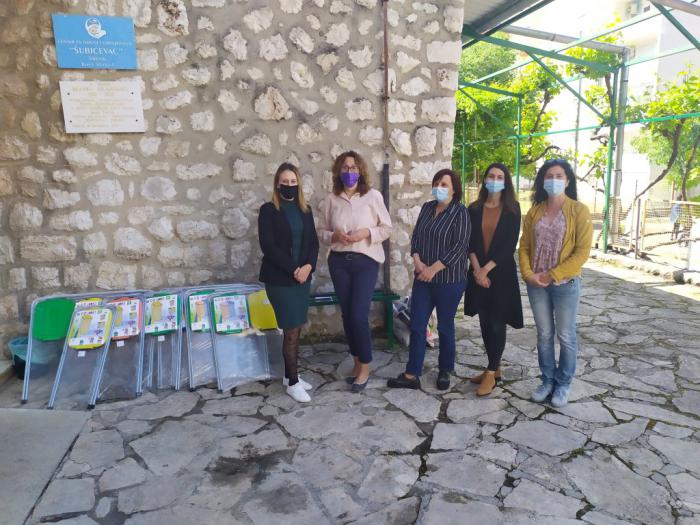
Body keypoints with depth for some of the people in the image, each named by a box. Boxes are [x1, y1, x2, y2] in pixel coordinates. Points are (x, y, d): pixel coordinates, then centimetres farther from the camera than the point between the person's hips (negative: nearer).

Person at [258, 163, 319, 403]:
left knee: (296, 330, 10)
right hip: (279, 279, -5)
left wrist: (308, 266, -10)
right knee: (291, 331, -3)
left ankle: (289, 375, 25)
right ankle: (293, 382, 10)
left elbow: (313, 242, 8)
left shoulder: (305, 210, 11)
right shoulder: (268, 210, -6)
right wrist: (293, 269, -16)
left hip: (303, 277, 5)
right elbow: (268, 246, -13)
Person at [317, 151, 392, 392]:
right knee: (347, 314, 9)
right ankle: (357, 362, 27)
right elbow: (321, 231, 8)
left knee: (359, 315, -8)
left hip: (366, 261, -3)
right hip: (339, 262, 3)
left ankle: (365, 367, 11)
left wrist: (366, 233, -17)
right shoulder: (331, 199, 3)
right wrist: (334, 235, -13)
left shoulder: (373, 196, -3)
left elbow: (387, 229, 0)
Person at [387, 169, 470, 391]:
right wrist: (417, 261, -7)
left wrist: (433, 269, -18)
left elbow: (459, 246, -16)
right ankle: (412, 375, 11)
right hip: (423, 278, 5)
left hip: (449, 280, -5)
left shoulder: (460, 212, -8)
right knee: (417, 325, 4)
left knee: (445, 327, 8)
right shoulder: (427, 208, 10)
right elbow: (415, 236, 10)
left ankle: (445, 372, 25)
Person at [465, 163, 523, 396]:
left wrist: (487, 269, -14)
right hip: (478, 273, 3)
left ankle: (491, 373, 6)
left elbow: (510, 246, -8)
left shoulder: (512, 209, -2)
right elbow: (469, 242, 0)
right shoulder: (474, 209, 5)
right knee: (485, 322, 9)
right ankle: (494, 368, 22)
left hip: (501, 273, -3)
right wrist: (477, 269, -13)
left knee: (496, 323, -1)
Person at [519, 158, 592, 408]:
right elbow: (524, 247, 7)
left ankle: (563, 384, 25)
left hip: (565, 283, -3)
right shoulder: (534, 212, 5)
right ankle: (547, 380, 28)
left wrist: (553, 275, -15)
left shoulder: (579, 210, -7)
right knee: (544, 334, 13)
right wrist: (528, 274, -8)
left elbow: (583, 251, -12)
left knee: (565, 336, 8)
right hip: (536, 284, 4)